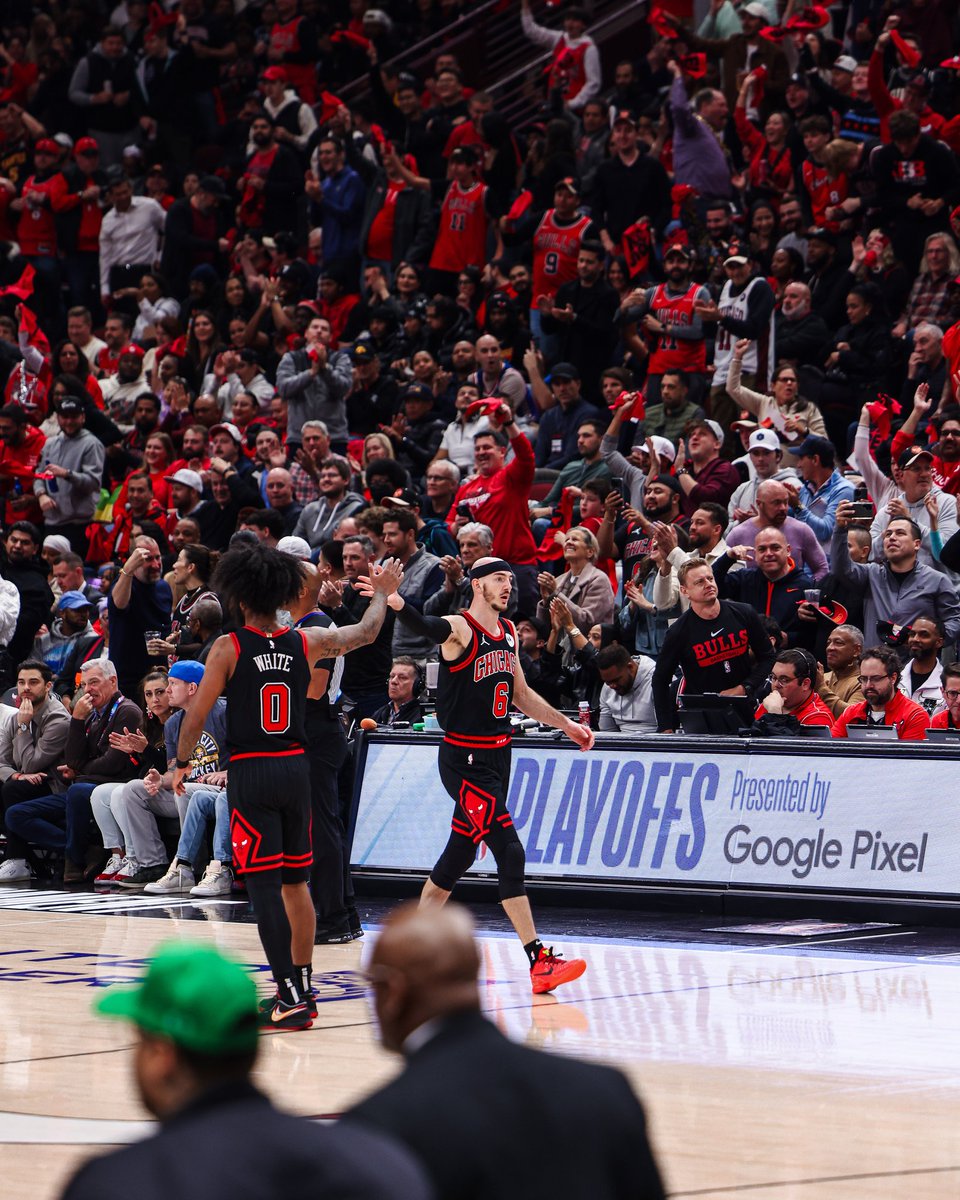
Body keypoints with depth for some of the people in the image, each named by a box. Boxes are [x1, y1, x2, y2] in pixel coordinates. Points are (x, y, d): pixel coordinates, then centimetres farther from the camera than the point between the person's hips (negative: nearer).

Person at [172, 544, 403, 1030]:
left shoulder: (229, 649, -7)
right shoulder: (304, 643, 4)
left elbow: (196, 716, -5)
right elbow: (365, 633, 21)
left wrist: (181, 763, 12)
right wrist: (382, 593, 39)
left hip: (251, 772, -5)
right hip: (295, 767, 5)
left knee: (263, 885, -5)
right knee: (295, 882, 17)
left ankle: (289, 996, -12)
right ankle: (303, 987, 26)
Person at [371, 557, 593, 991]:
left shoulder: (508, 633, 12)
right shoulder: (460, 629, -13)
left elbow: (522, 696, 24)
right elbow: (426, 627, -36)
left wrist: (565, 724, 25)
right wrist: (397, 604, -56)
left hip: (497, 756, 9)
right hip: (464, 759, -8)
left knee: (462, 851, 15)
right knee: (509, 850, -14)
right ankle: (539, 961, -16)